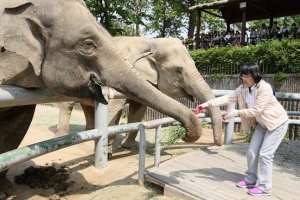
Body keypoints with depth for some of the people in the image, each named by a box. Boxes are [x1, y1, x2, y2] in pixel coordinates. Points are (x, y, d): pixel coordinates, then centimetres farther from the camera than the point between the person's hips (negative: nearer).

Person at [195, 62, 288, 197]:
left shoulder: (265, 88, -28)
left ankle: (264, 187, 3)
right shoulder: (243, 88, -7)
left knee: (265, 154, -9)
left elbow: (257, 110, -29)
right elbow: (227, 98, -15)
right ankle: (250, 179, 25)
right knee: (252, 152, 6)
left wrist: (235, 113, -30)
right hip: (261, 124, 7)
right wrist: (206, 104, -24)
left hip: (276, 123, -7)